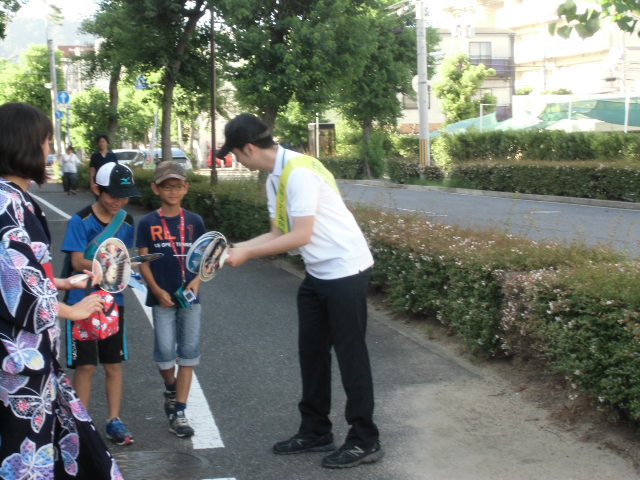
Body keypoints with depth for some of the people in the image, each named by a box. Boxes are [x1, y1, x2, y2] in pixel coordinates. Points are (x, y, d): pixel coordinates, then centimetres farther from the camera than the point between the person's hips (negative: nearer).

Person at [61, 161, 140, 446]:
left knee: (114, 365, 9)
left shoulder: (127, 221, 0)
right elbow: (78, 262, -17)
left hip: (113, 302, 4)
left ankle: (114, 421, 19)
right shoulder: (80, 221, -13)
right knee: (85, 366, 1)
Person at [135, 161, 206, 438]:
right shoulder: (148, 223, -1)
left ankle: (178, 412, 6)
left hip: (189, 297, 2)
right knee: (165, 352, -2)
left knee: (188, 352, 0)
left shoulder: (194, 222, 3)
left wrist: (197, 280, -10)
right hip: (162, 297, -1)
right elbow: (143, 261, -1)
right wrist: (157, 290, -11)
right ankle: (171, 390, 29)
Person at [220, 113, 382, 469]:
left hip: (345, 270, -10)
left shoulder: (299, 172, -22)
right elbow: (280, 233, 10)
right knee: (312, 352, 15)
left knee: (350, 355, -1)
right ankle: (315, 432, 28)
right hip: (318, 274, 10)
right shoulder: (275, 178, 8)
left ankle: (365, 442, 12)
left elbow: (301, 236, -23)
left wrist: (248, 253, -18)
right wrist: (238, 248, 0)